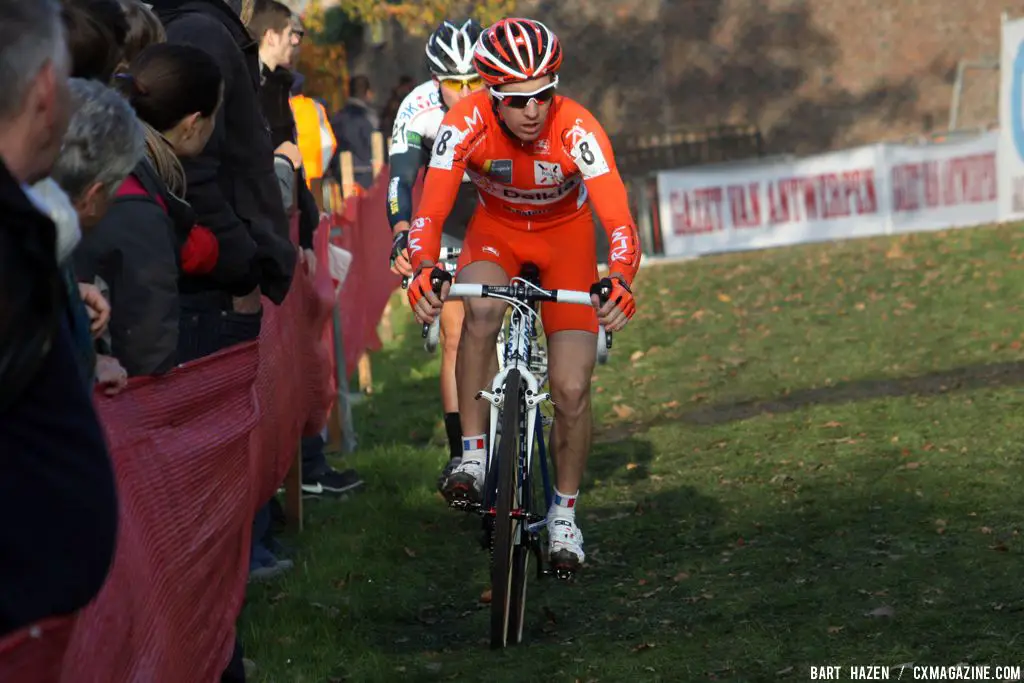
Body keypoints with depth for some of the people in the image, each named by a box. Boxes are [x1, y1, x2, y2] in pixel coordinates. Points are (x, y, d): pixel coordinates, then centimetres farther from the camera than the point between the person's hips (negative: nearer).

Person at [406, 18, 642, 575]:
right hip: (497, 228, 0)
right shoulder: (466, 124, -29)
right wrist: (423, 269, -54)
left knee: (572, 388, -9)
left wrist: (619, 282, -58)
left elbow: (618, 221, -39)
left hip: (566, 235, 0)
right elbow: (430, 213, -33)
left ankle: (564, 511, 14)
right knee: (482, 307, -35)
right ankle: (473, 455, -22)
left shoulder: (576, 130, -33)